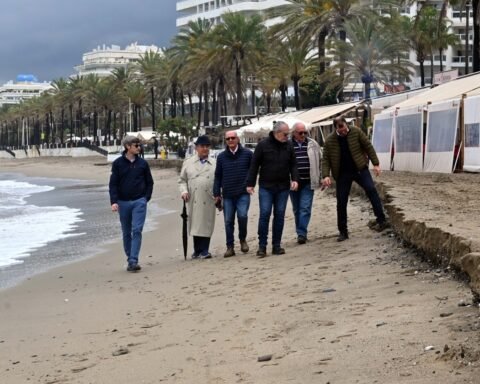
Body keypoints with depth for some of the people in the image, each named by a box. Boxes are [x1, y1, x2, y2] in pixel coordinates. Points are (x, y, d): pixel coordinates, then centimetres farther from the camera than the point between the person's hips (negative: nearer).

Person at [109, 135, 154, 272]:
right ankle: (129, 260, 17)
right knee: (126, 233, 8)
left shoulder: (142, 163, 4)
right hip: (123, 202, 1)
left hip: (139, 202, 0)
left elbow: (149, 182, 12)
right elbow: (113, 184, -1)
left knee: (137, 231, -11)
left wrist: (146, 198, 2)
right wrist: (114, 201, -11)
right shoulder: (118, 163, 0)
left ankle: (134, 261, -14)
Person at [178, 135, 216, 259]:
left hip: (208, 201, -1)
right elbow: (182, 180, 13)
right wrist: (184, 191, -4)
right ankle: (197, 250, 14)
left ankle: (203, 251, 4)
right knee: (195, 224, 4)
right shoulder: (188, 163, 11)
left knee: (206, 225, -2)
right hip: (193, 200, 1)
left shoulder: (214, 164, 9)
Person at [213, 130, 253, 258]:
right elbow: (217, 176, 12)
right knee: (228, 221, 3)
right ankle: (230, 247, 11)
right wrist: (216, 194, 8)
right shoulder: (221, 157, 9)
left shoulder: (247, 154, 2)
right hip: (227, 195, 3)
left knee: (242, 215, -19)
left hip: (243, 193, -3)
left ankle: (242, 239, 6)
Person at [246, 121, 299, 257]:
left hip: (283, 187, 3)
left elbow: (293, 165, 9)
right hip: (266, 186, -3)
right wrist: (250, 183, -3)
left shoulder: (288, 146, 4)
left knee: (280, 215, 5)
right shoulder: (263, 145, -5)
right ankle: (262, 246, -1)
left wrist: (295, 179, -7)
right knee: (264, 214, -7)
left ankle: (277, 245, 12)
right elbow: (254, 165, -1)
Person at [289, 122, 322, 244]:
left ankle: (301, 233, -9)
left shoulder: (313, 144, 4)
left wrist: (320, 179, 7)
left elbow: (319, 162, 9)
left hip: (308, 183, 0)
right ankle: (301, 233, 21)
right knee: (297, 209, 10)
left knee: (305, 208, -9)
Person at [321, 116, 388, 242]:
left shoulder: (356, 132, -5)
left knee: (371, 190, -19)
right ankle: (343, 231, 13)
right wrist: (326, 176, -16)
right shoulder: (330, 141, -4)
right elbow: (325, 159, -2)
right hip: (342, 174, 1)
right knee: (341, 202, 2)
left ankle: (381, 221, -16)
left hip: (360, 169, -1)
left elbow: (368, 147, -1)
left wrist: (376, 164, -5)